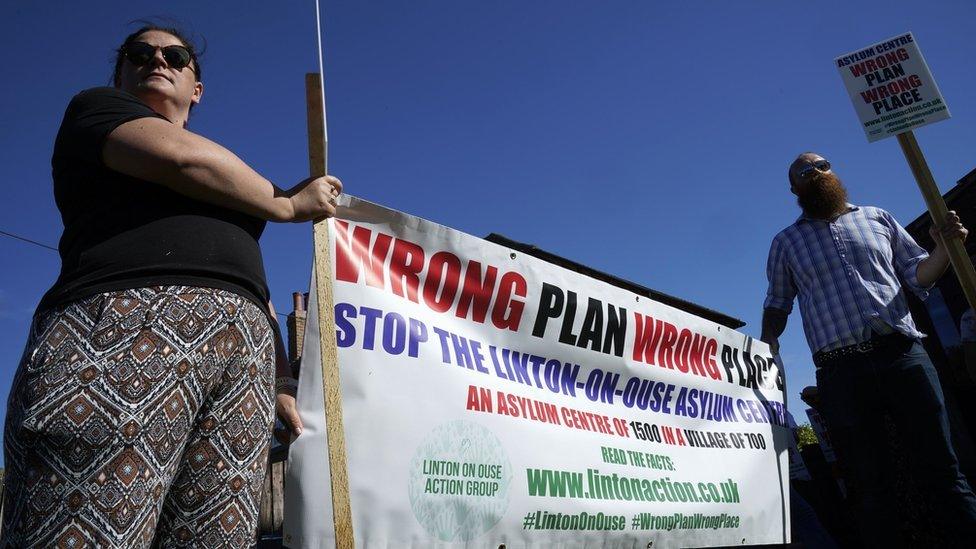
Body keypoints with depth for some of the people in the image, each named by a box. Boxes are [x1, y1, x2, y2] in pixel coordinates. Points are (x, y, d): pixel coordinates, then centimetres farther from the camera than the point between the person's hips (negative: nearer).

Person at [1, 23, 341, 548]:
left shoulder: (227, 183, 34)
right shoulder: (96, 107, 19)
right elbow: (181, 156, -2)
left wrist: (281, 382, 14)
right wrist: (287, 204, 12)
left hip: (243, 350, 5)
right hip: (124, 329, -5)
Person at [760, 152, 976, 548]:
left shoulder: (877, 217, 18)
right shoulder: (786, 242, 15)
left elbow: (918, 274, 17)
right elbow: (777, 304, 17)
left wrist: (944, 247, -2)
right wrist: (767, 344, 1)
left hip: (903, 355, 1)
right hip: (841, 371, -1)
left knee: (941, 469, 0)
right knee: (870, 485, 4)